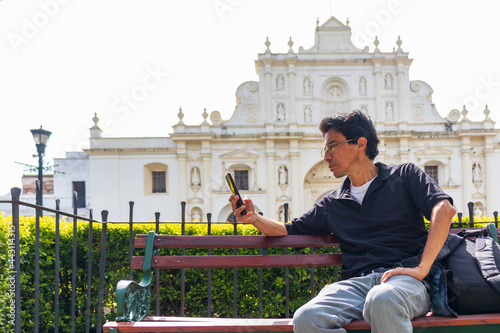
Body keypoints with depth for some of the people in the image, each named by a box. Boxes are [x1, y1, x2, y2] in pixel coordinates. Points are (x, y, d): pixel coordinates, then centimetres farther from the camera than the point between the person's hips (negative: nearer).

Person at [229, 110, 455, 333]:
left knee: (382, 301, -43)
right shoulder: (332, 204, 26)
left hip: (402, 277, -4)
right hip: (356, 282, 4)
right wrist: (255, 219, 8)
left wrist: (422, 268, -16)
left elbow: (443, 208, -4)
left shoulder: (404, 176, 12)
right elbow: (291, 230, 29)